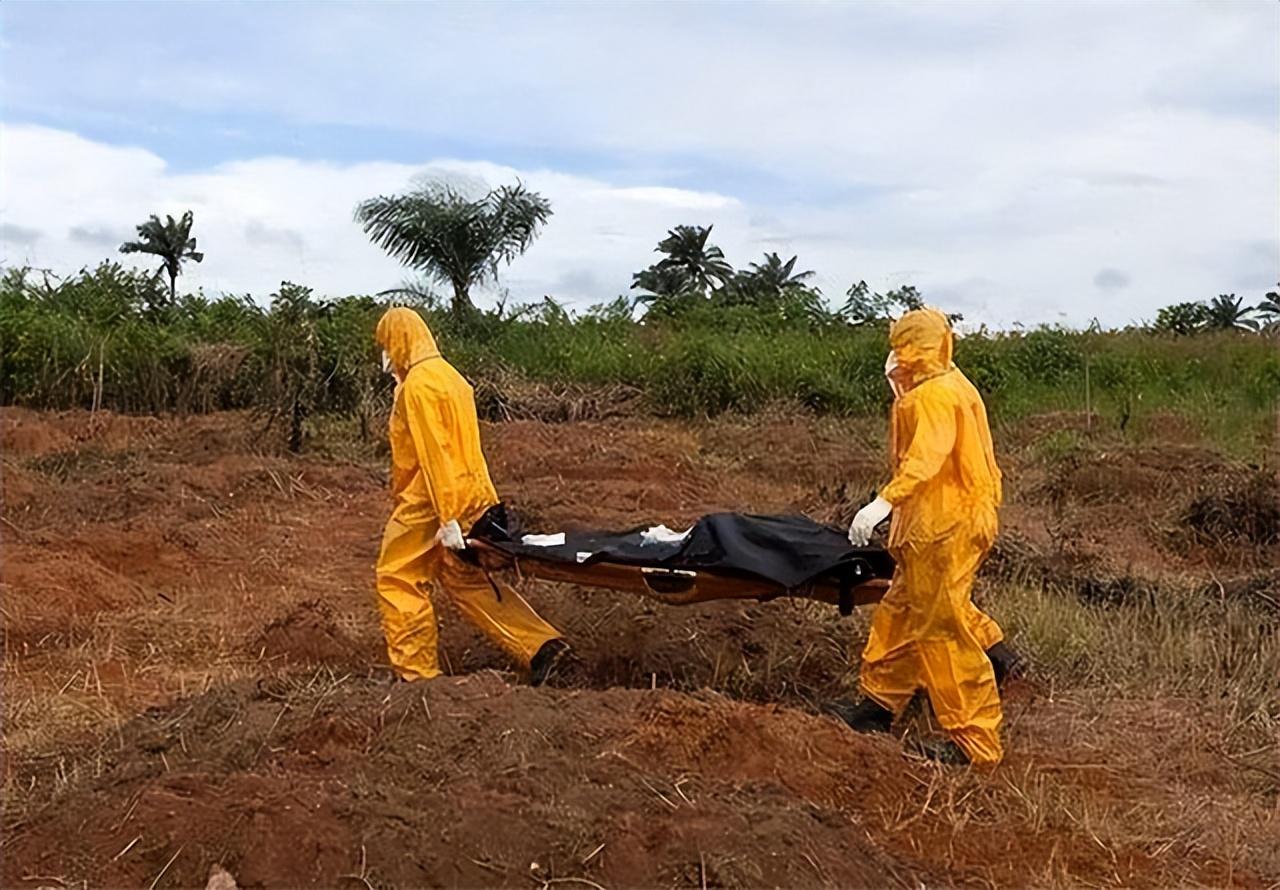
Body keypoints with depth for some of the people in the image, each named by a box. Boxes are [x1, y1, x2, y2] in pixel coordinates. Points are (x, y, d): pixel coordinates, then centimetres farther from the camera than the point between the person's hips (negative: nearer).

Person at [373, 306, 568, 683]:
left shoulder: (418, 385, -15)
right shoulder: (448, 375, 15)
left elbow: (433, 453, -21)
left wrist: (447, 519, -23)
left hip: (429, 502, -9)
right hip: (470, 496, 9)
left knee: (398, 581, 4)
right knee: (464, 580, 15)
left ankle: (417, 674, 9)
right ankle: (540, 645, 9)